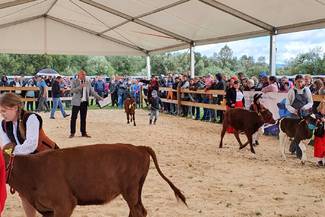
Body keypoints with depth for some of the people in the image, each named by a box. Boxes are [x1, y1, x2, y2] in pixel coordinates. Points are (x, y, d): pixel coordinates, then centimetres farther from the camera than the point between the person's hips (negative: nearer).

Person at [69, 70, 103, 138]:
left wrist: (99, 98, 3)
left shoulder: (88, 83, 11)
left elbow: (92, 91, 12)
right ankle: (72, 133, 8)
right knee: (73, 118, -1)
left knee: (83, 118, 7)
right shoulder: (74, 82, -1)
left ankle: (83, 133, 14)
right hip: (77, 102, -3)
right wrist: (80, 87, -25)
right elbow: (72, 90, -14)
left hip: (84, 102, 3)